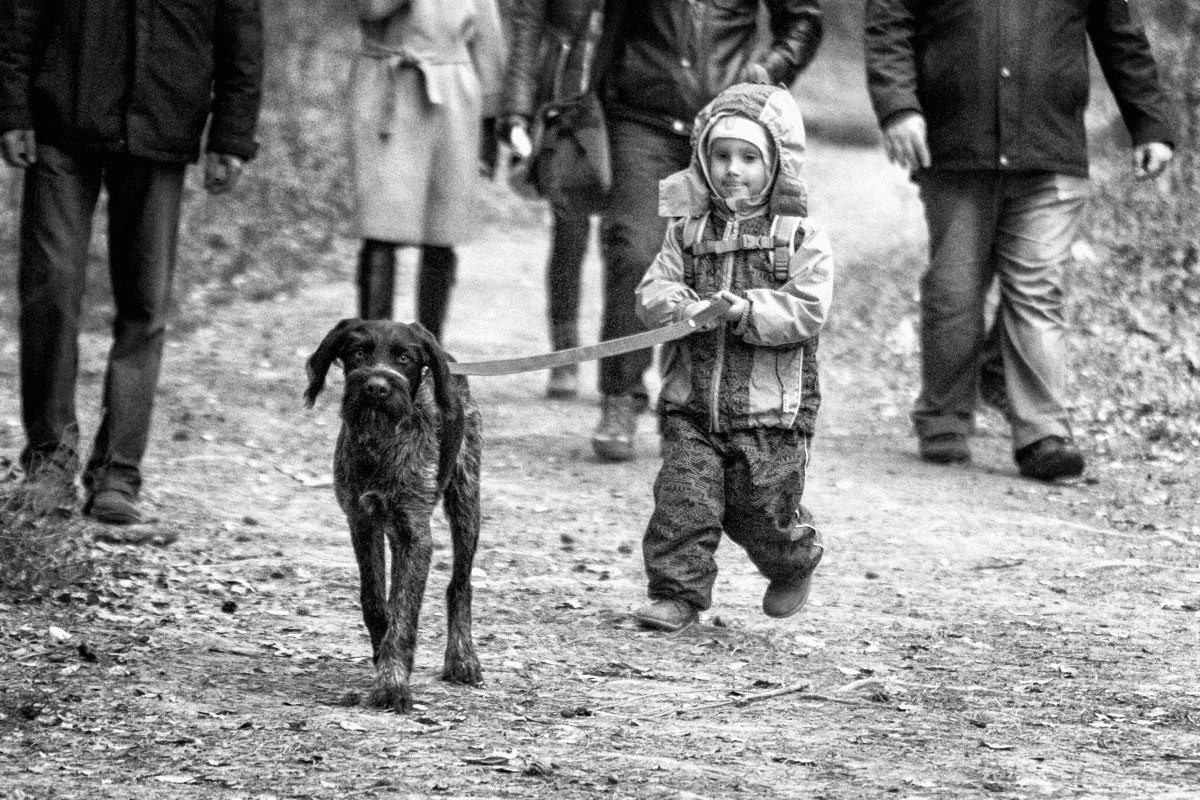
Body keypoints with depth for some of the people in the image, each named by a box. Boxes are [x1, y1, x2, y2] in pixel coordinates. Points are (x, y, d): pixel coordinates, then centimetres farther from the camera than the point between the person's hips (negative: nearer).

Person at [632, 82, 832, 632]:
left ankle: (793, 565, 36)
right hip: (691, 404, 3)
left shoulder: (802, 238, -3)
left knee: (764, 510, 6)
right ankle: (676, 593, 2)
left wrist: (748, 310, -25)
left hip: (770, 407, -3)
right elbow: (652, 290, 2)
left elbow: (807, 309, -11)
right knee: (683, 499, -8)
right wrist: (681, 306, -20)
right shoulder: (689, 230, 8)